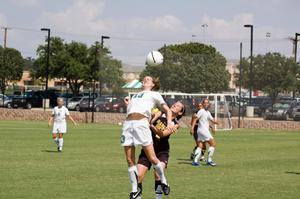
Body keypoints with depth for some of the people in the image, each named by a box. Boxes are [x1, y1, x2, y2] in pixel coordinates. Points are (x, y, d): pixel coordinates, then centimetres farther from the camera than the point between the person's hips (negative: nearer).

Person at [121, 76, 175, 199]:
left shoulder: (154, 94, 19)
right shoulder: (135, 95, 33)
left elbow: (167, 110, 12)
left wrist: (169, 122, -4)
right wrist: (128, 104, 19)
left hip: (141, 123, -5)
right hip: (127, 124, 5)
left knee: (152, 158, -10)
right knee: (130, 160, -1)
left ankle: (163, 182, 11)